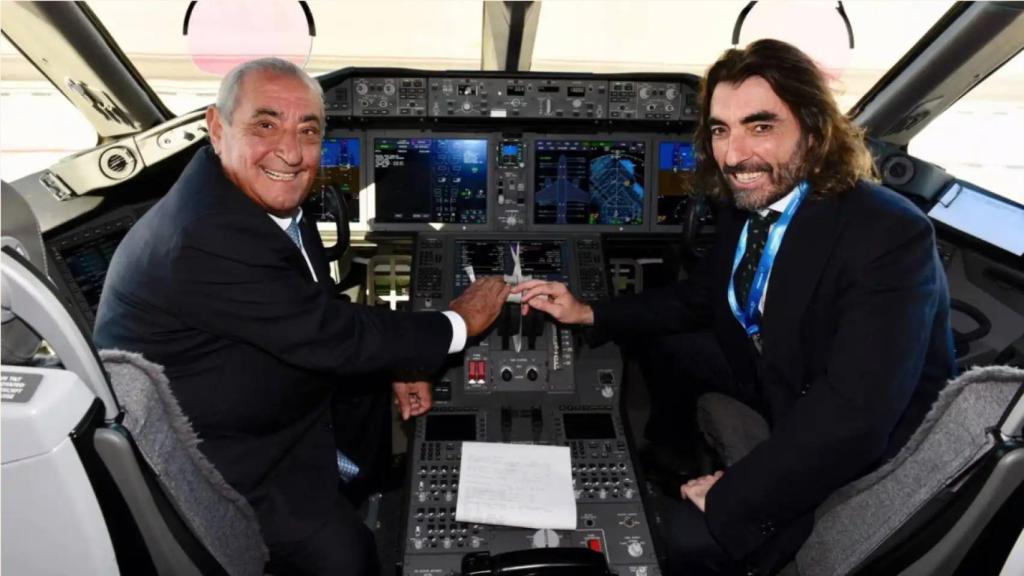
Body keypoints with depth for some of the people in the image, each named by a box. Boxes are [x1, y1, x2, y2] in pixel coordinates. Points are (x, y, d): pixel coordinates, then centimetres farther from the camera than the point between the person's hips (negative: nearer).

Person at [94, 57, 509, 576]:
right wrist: (458, 325, -18)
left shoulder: (273, 197, -4)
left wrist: (396, 363, -2)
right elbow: (327, 337, -29)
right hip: (216, 451, -9)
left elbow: (319, 312, 8)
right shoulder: (204, 239, -33)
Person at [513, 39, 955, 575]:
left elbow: (853, 418, -37)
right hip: (782, 377, 8)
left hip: (869, 445, -7)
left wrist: (731, 497, -29)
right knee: (660, 341, 10)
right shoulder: (748, 202, -8)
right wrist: (589, 313, 0)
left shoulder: (889, 238, -32)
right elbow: (701, 298, 8)